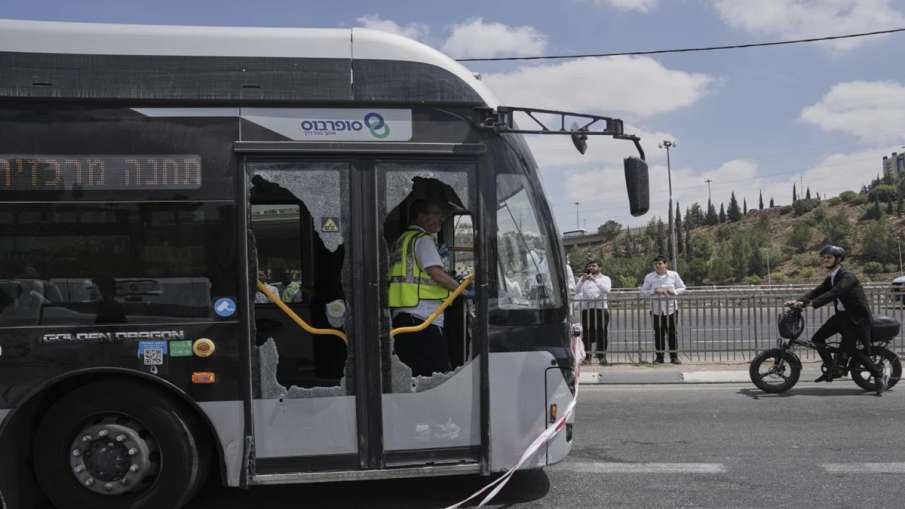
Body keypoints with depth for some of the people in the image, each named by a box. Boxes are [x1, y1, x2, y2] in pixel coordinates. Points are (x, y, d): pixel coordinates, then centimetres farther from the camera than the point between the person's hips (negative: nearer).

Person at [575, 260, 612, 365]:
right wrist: (582, 280, -16)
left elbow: (606, 289, -10)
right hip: (586, 309, 1)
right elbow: (577, 291, -1)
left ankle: (602, 356, 0)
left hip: (601, 308, -1)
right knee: (587, 333, -2)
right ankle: (587, 355, 3)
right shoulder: (583, 279, 16)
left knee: (601, 333, -4)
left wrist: (594, 279, -17)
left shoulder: (605, 278, 11)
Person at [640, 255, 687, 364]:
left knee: (672, 333, 1)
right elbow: (643, 292, 1)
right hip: (656, 309, 0)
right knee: (658, 334, 2)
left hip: (671, 309, 0)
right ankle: (659, 357, 11)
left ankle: (674, 356, 9)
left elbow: (682, 288, 10)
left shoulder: (674, 275, 3)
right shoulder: (649, 277, 1)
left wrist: (673, 291, -10)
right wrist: (655, 291, -15)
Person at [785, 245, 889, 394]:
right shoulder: (831, 278, 10)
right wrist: (798, 301, -14)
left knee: (853, 351, -9)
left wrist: (810, 303, -42)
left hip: (857, 317, -8)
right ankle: (831, 370, 12)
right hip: (841, 315, 8)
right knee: (817, 338, -1)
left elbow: (833, 294, -33)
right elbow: (817, 291, 3)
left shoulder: (847, 277, -19)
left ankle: (880, 375, 11)